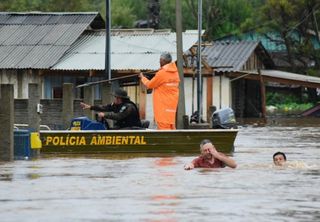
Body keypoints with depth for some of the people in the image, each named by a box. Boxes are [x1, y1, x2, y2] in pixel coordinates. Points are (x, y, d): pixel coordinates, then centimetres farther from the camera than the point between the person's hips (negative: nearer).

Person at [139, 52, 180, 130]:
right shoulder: (175, 72, 8)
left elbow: (149, 85, -4)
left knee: (164, 127, -9)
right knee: (171, 126, 11)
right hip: (172, 106, 8)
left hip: (163, 106, -8)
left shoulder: (162, 73, -16)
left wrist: (142, 78, 14)